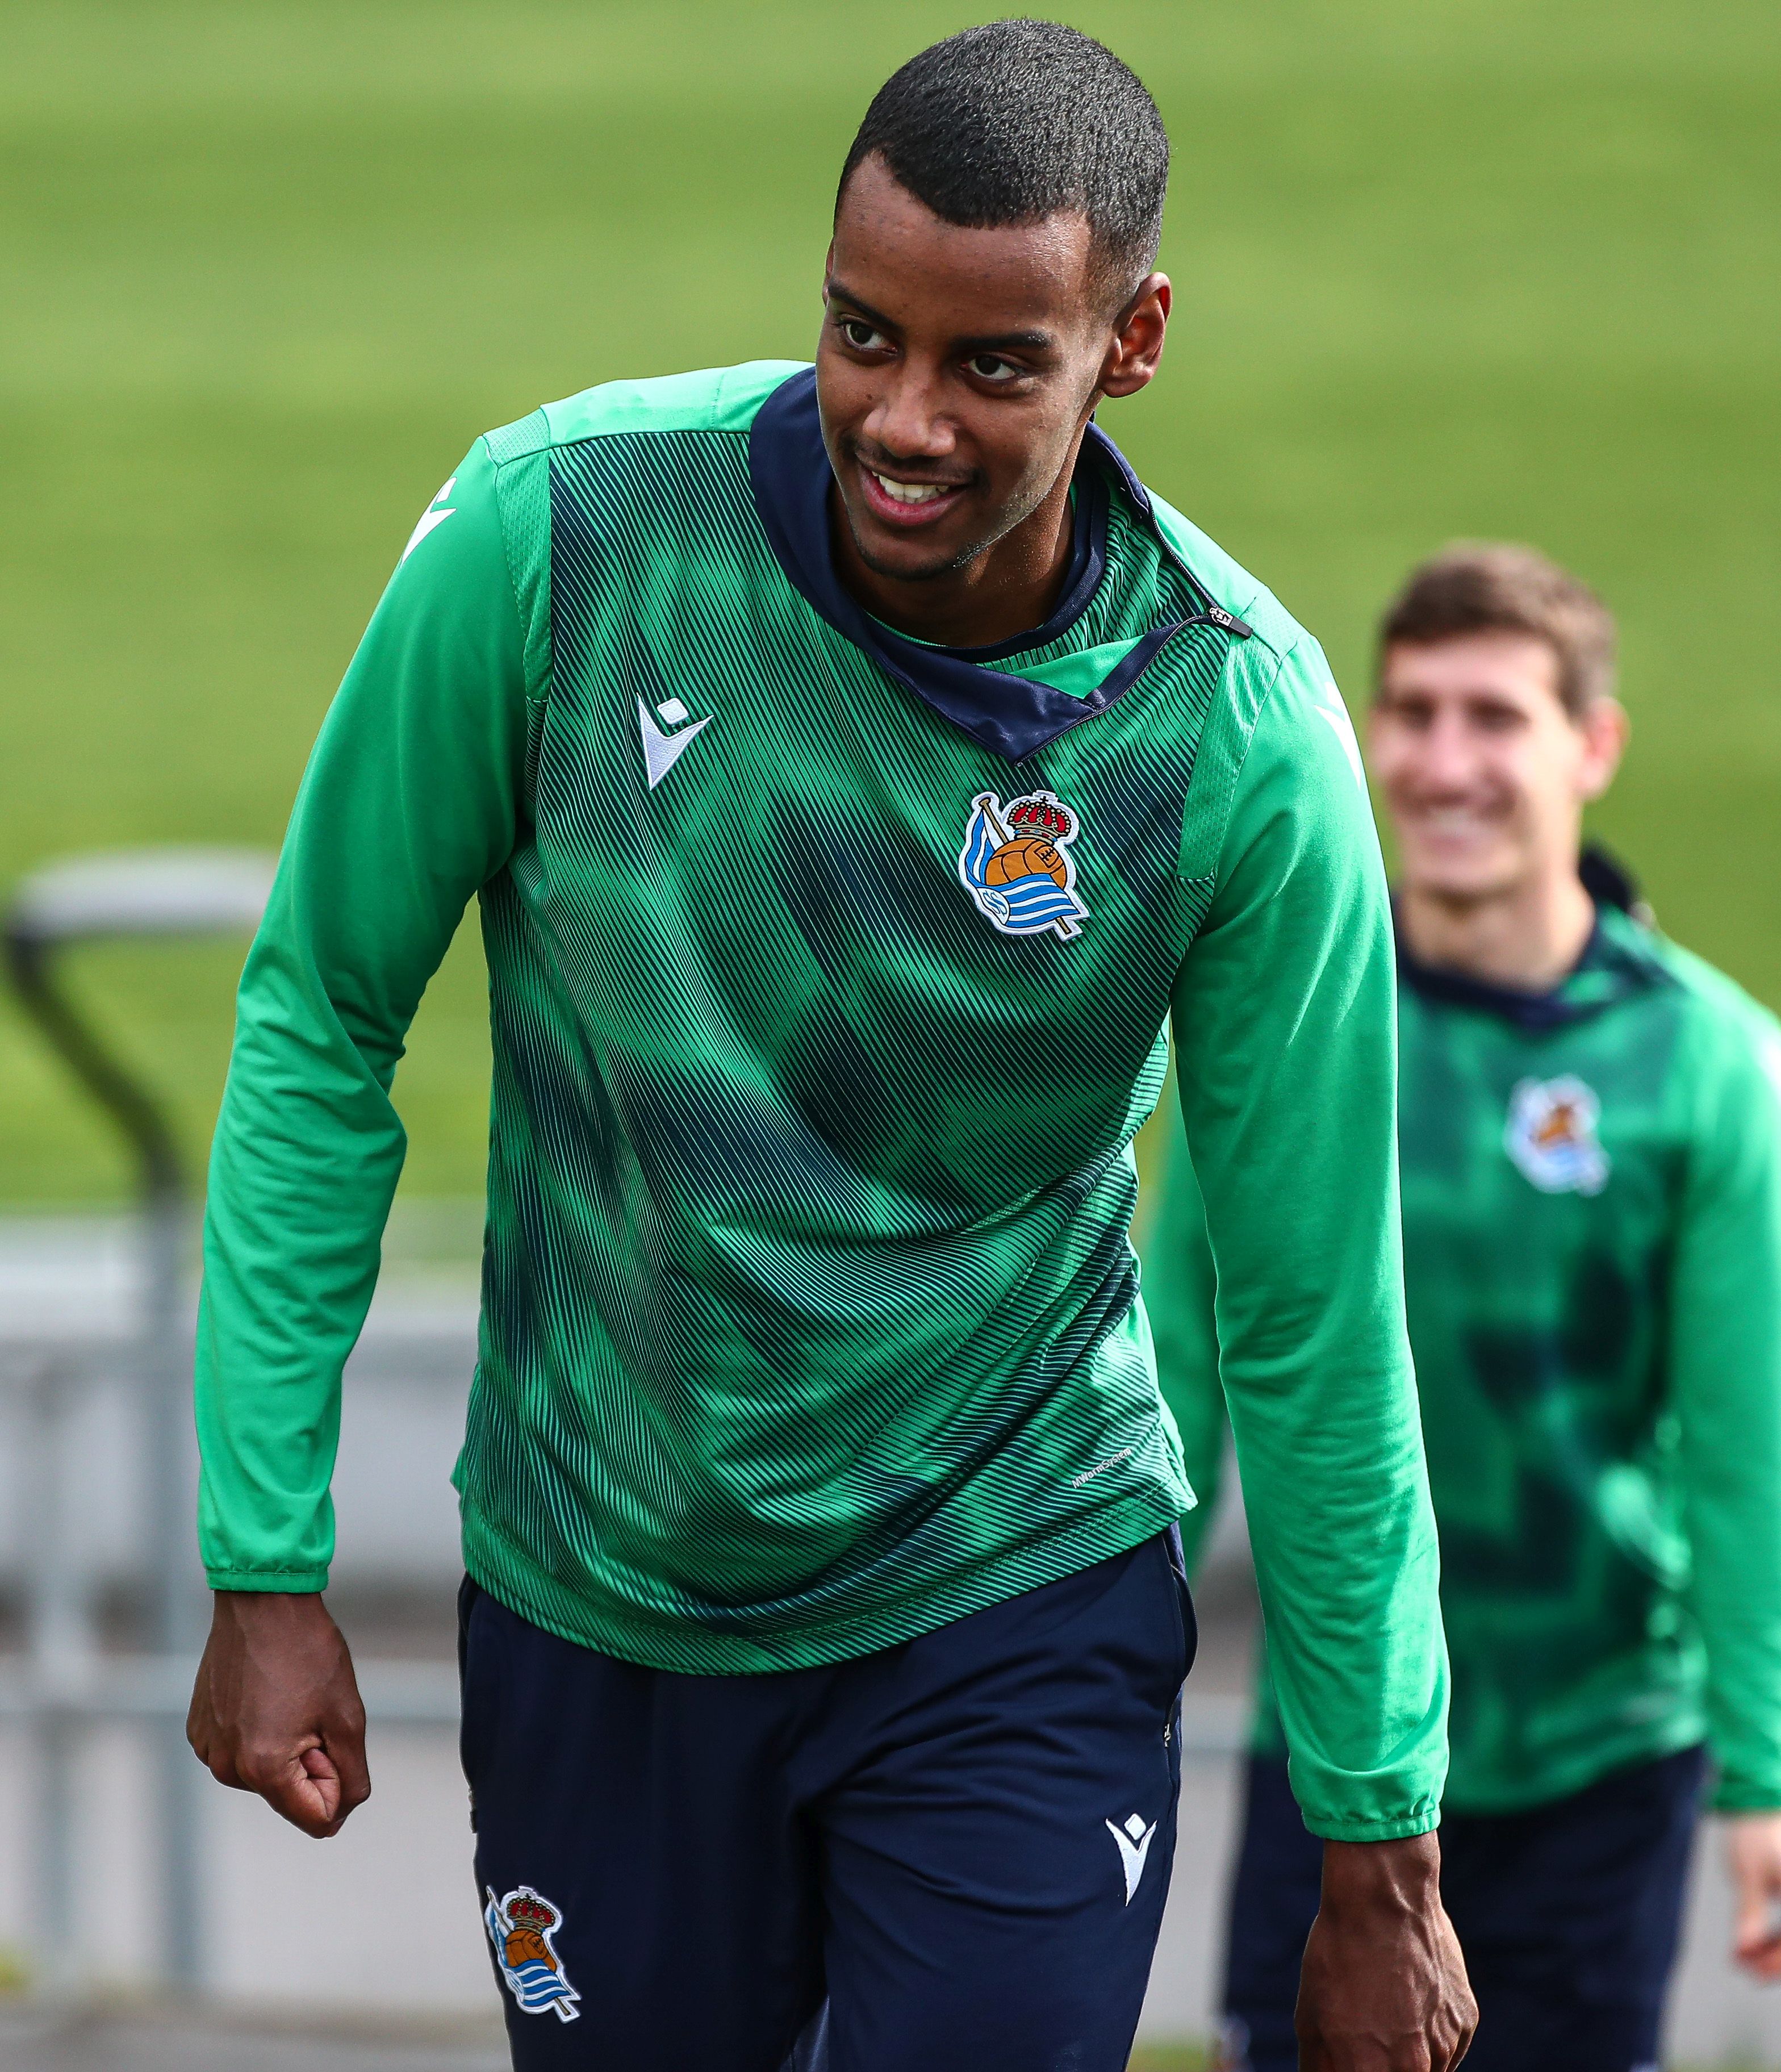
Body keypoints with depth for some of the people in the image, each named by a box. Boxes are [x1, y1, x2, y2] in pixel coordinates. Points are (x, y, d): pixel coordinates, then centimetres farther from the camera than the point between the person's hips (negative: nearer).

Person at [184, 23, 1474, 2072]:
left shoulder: (1241, 737, -16)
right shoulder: (554, 532, -17)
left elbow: (1316, 1321, -7)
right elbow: (322, 1021, -4)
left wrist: (1379, 1850, -2)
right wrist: (266, 1565, -6)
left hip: (1016, 1603, -1)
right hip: (591, 1599, 1)